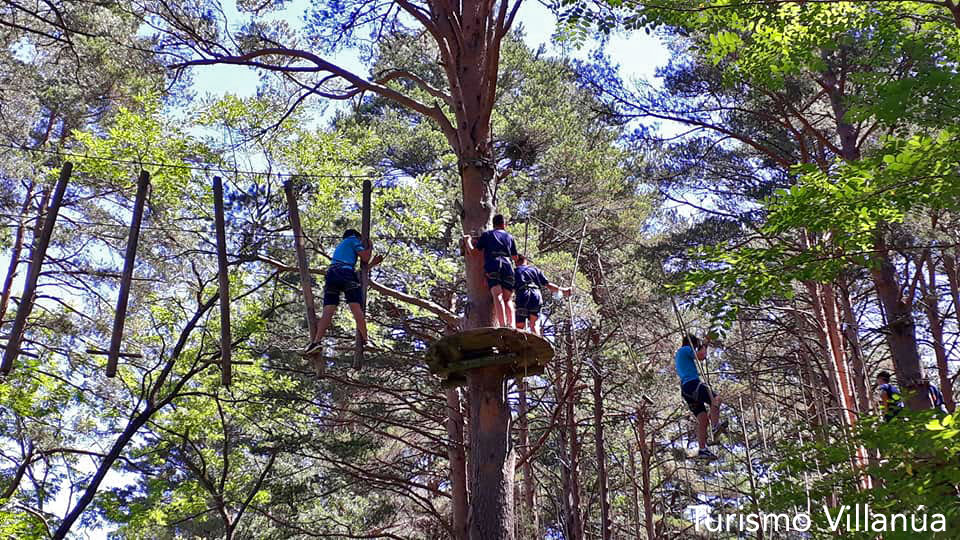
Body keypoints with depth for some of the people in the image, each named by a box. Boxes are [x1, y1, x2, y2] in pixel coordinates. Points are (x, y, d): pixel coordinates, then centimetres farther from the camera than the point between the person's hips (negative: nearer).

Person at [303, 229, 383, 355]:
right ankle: (365, 340, -12)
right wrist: (370, 248, 29)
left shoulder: (339, 246, 40)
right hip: (345, 273, -6)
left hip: (331, 274, 6)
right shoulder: (353, 240, 18)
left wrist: (373, 263, 40)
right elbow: (365, 258, 11)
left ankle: (317, 341, -27)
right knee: (356, 308, -8)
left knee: (328, 310, -10)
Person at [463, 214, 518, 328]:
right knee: (507, 299, 4)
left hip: (492, 266, -2)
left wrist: (467, 240, 34)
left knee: (497, 296, -18)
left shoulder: (487, 234, 20)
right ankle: (511, 325, -17)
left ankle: (503, 325, -35)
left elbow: (473, 251, 16)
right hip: (507, 267, 2)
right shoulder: (510, 237, 26)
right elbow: (515, 258, 33)